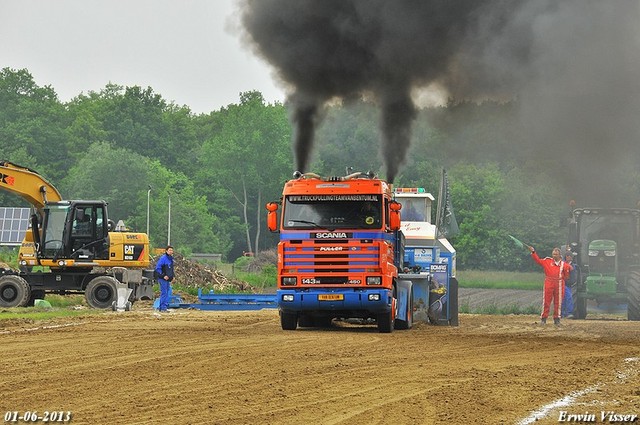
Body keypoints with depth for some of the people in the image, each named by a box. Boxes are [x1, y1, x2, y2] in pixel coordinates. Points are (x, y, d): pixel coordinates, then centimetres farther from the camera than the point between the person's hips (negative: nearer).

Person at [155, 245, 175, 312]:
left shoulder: (171, 259, 14)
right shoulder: (163, 258, -13)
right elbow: (158, 268, -16)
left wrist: (172, 276, 14)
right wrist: (163, 276, -19)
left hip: (168, 279, 9)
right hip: (163, 279, -9)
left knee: (167, 293, 11)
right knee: (164, 293, -8)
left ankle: (161, 307, 16)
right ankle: (163, 308, -6)